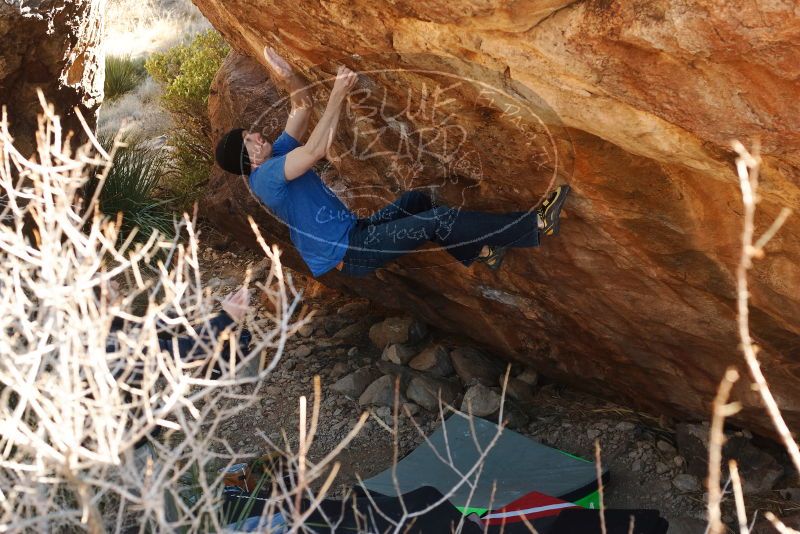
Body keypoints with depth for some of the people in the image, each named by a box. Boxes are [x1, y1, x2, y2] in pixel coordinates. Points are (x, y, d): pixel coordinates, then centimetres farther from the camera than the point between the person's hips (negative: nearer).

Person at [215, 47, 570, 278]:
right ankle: (537, 226, -15)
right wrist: (337, 96, -32)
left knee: (417, 201, 18)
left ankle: (478, 253, 21)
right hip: (350, 253, -11)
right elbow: (316, 150, -35)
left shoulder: (275, 157, 9)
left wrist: (289, 80, -9)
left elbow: (303, 106, 11)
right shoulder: (266, 176, -21)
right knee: (437, 220, -17)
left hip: (351, 235, 11)